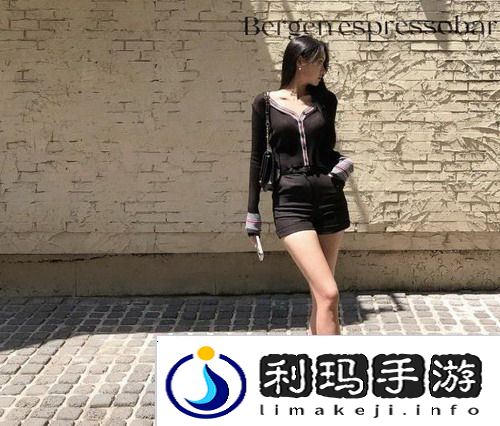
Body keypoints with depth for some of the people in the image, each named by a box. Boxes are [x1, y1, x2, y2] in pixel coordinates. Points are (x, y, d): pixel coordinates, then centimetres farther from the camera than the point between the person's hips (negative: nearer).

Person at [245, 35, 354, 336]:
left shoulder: (325, 100, 11)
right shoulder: (266, 103, 3)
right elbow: (258, 158, 5)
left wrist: (344, 164, -1)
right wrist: (253, 213, 4)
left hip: (329, 197, 4)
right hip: (290, 201, -4)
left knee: (321, 289, 10)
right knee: (328, 292, -15)